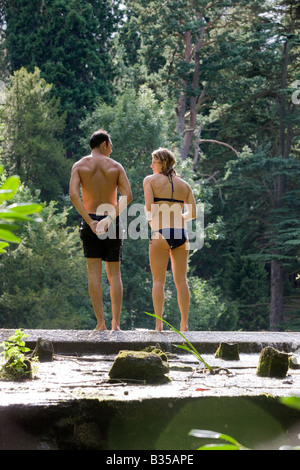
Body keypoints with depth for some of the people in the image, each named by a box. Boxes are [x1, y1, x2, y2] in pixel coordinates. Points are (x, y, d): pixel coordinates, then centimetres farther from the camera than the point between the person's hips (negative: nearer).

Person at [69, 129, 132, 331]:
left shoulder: (79, 165, 3)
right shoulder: (116, 166, 4)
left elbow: (74, 194, -12)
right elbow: (127, 196, -10)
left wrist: (90, 222, -15)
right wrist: (110, 219, -15)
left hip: (90, 222, 0)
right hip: (113, 222, 1)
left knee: (94, 273, -2)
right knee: (115, 274, 5)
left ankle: (101, 323, -10)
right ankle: (116, 323, -1)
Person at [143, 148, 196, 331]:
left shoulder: (150, 180, 2)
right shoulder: (184, 184, 14)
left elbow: (149, 207, -9)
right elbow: (193, 213, 9)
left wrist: (150, 219, 12)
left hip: (160, 233, -4)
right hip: (181, 233, 4)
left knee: (158, 280, -1)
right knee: (181, 280, 7)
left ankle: (159, 323, -8)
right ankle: (185, 324, 6)